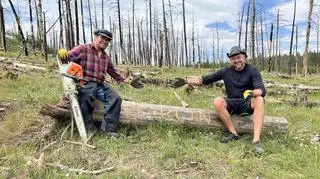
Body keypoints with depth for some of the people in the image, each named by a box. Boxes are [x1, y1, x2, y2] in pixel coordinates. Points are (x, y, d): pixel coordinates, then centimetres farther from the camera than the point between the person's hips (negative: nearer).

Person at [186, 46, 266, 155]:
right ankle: (233, 133, -18)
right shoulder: (226, 71, 3)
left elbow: (262, 90, -17)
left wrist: (251, 93, -40)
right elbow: (205, 79, 2)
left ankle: (256, 140, -37)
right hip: (232, 104, 2)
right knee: (217, 101, -29)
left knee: (259, 100, -34)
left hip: (247, 104, -2)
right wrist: (185, 80, -6)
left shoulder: (252, 70, -4)